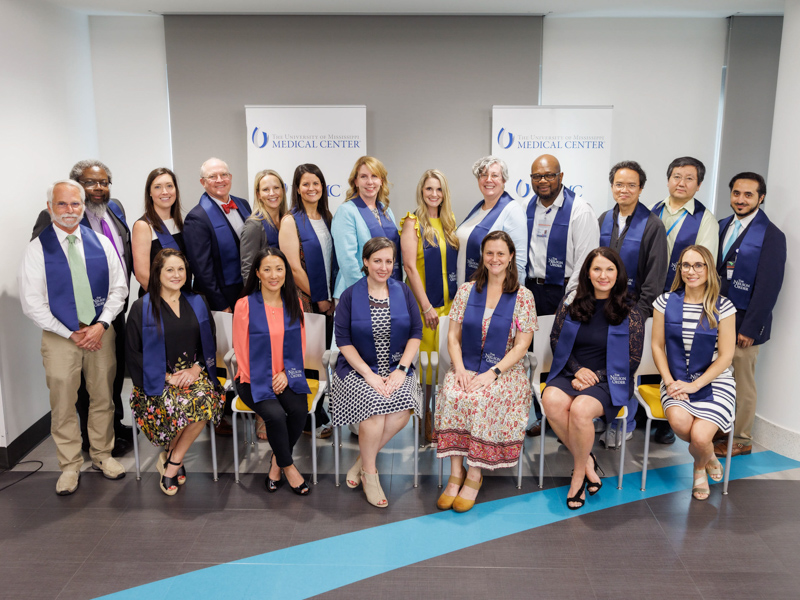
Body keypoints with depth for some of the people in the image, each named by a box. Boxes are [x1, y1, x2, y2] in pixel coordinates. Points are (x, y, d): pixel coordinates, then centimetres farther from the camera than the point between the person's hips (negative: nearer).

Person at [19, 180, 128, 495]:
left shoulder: (101, 243, 3)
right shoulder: (37, 249, -5)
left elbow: (118, 288, 4)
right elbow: (32, 303, -6)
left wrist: (101, 325, -9)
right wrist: (72, 334, -10)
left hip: (101, 331, 2)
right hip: (60, 336, -2)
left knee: (103, 398, 12)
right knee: (63, 405, 7)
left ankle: (102, 455, 29)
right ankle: (70, 466, 22)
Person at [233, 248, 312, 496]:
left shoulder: (294, 303, 6)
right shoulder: (245, 305, -6)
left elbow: (300, 345, 9)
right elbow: (241, 350, -4)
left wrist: (286, 373, -6)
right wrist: (261, 382, -9)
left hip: (286, 376, 3)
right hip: (255, 379, -3)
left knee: (300, 410, -25)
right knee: (276, 415, -28)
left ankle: (277, 461, 3)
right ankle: (288, 466, 0)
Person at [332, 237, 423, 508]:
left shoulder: (403, 292, 8)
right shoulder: (350, 296, 1)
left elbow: (416, 333, 4)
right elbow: (344, 341, -4)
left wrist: (401, 370, -10)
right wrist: (369, 375, -15)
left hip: (396, 369, 2)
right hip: (358, 369, -2)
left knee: (404, 407, -27)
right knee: (375, 404, -30)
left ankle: (363, 461, -3)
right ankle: (369, 473, -6)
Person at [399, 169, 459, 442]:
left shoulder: (449, 222, 11)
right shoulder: (413, 223, -5)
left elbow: (455, 262, 15)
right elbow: (410, 266, -11)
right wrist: (426, 306, -15)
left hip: (449, 301, 5)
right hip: (423, 302, -5)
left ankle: (440, 415, 22)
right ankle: (423, 422, 12)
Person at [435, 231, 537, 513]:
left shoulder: (523, 296, 1)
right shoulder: (466, 291, 9)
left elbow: (522, 345, -4)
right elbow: (453, 336, 8)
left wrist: (492, 373, -16)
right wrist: (460, 368, -10)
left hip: (505, 370, -2)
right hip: (466, 366, 2)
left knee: (482, 399, -32)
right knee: (452, 395, -29)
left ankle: (474, 474, -16)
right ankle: (455, 473, -18)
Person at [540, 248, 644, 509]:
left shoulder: (630, 313, 0)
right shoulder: (570, 303, 7)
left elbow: (632, 360, 0)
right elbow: (555, 340, 12)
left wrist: (594, 377, -10)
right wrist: (578, 369, -5)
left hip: (608, 382, -3)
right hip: (569, 374, 3)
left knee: (580, 409, -33)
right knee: (552, 400, -31)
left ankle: (578, 472, -7)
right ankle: (587, 461, -10)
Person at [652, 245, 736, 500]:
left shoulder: (723, 307, -5)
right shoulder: (666, 302, 1)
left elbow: (725, 356, -5)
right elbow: (657, 346, 3)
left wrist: (694, 385, -13)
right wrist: (669, 381, -10)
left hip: (714, 381, -1)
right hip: (676, 379, 2)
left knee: (700, 437, -22)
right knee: (679, 420, -29)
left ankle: (700, 465, 19)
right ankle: (709, 456, 8)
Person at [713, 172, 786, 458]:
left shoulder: (771, 235, -11)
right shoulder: (723, 226, 8)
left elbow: (768, 286, -13)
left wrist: (750, 328, -15)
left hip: (743, 323, -5)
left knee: (742, 384, 6)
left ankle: (741, 441, 21)